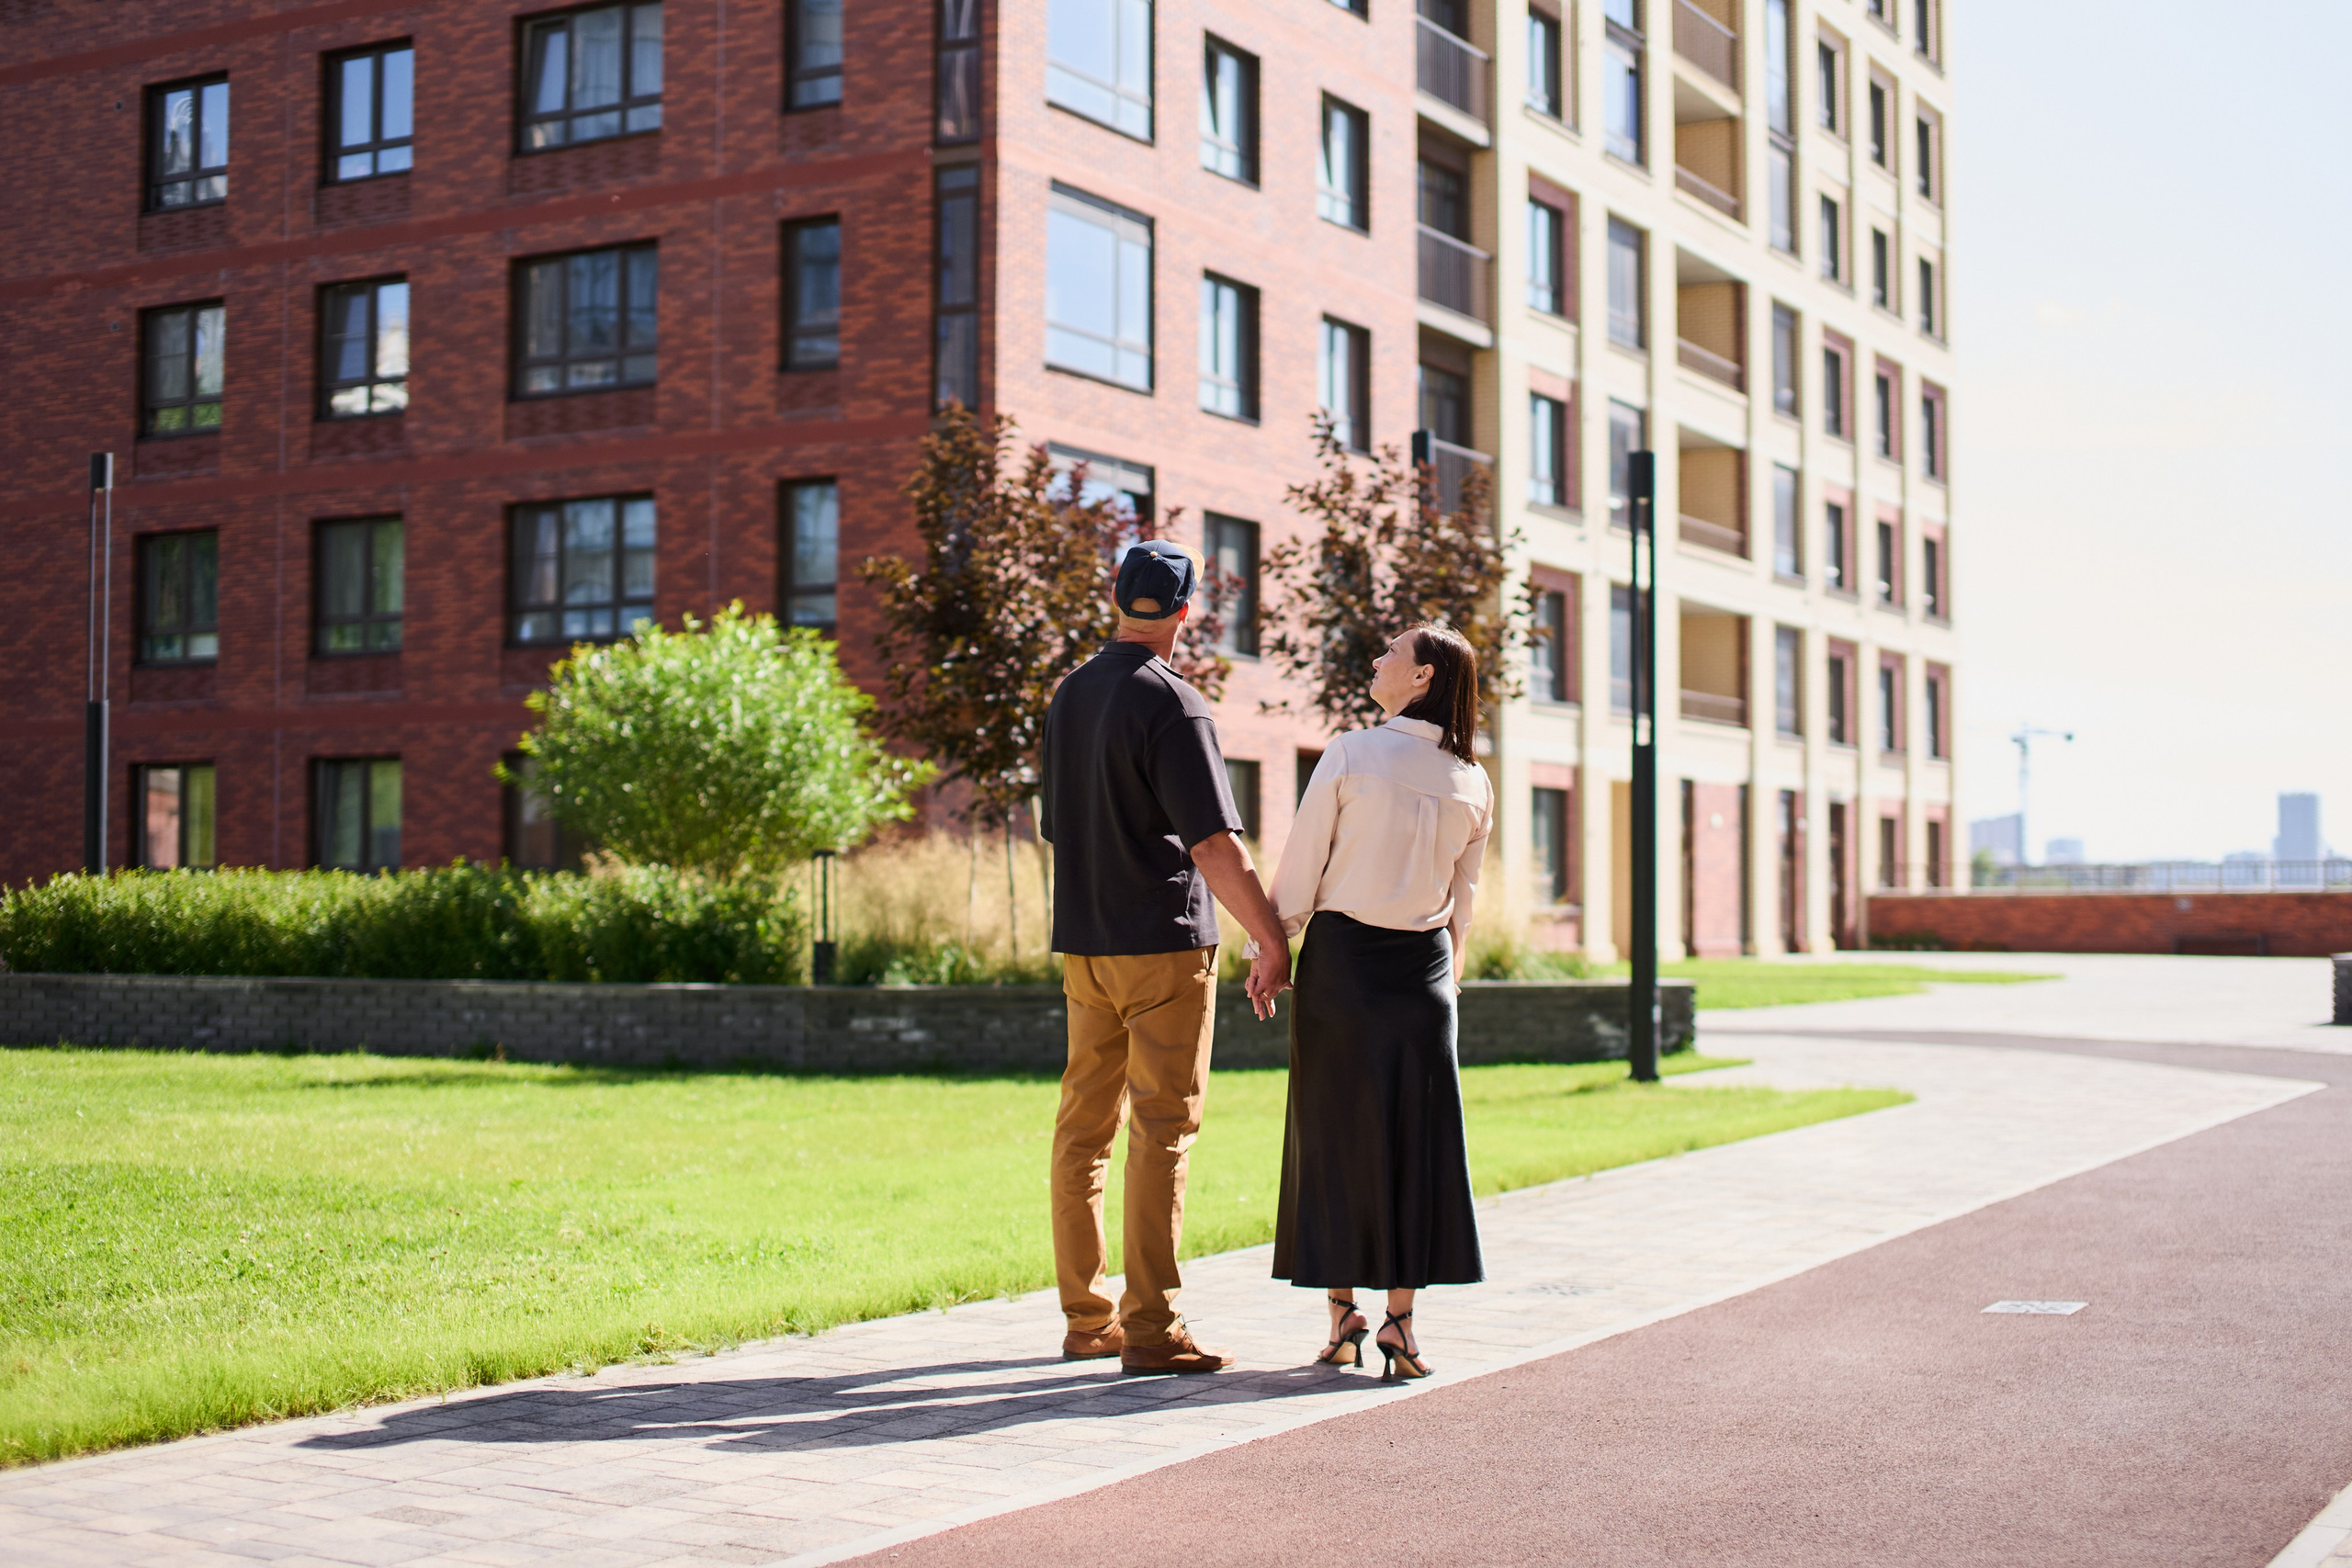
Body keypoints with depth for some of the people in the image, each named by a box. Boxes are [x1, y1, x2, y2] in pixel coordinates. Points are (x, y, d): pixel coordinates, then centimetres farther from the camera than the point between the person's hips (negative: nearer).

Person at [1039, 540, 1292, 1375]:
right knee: (1163, 1128, -4)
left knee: (1085, 1126, 9)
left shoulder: (1068, 695, 11)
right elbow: (1214, 844, -17)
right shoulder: (1170, 705, -13)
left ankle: (1086, 1317, 15)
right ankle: (1151, 1328, -3)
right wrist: (1272, 940, -11)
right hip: (1165, 941, -7)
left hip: (1083, 942, 7)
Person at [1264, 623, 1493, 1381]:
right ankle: (1399, 1320, 3)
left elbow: (1299, 870, -7)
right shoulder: (1473, 783, 3)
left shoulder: (1350, 756, -9)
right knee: (1415, 1139, 6)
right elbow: (1462, 903, 10)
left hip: (1340, 957, -2)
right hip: (1422, 968, 3)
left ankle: (1342, 1316, 10)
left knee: (1333, 1132, 6)